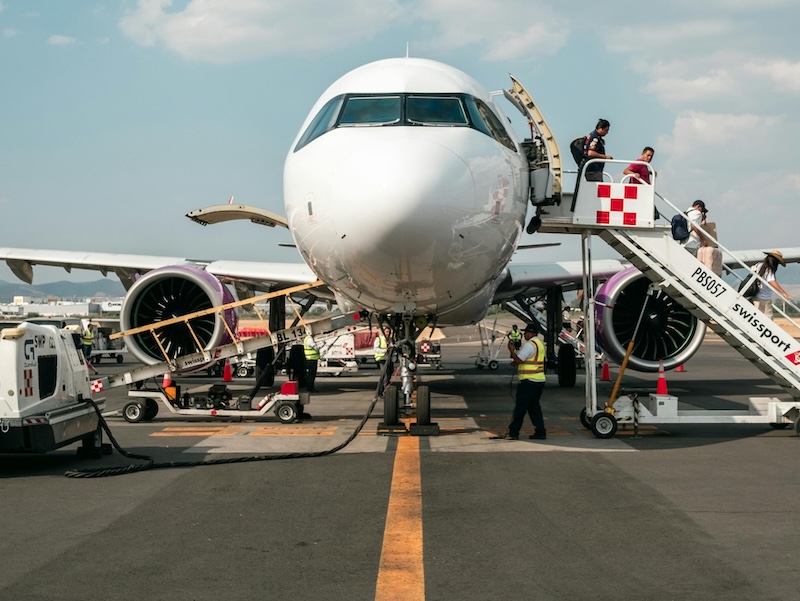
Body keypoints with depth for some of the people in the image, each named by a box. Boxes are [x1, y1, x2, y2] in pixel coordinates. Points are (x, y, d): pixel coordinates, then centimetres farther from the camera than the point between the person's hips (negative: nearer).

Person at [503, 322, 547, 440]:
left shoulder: (529, 344, -15)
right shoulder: (540, 344, 16)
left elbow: (518, 360, -18)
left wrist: (512, 350, -5)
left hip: (528, 381, -9)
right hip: (539, 380, 9)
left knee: (520, 407, -3)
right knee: (534, 406, 13)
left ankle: (513, 433, 0)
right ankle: (540, 432, 10)